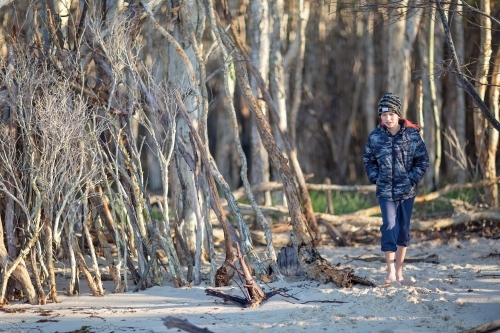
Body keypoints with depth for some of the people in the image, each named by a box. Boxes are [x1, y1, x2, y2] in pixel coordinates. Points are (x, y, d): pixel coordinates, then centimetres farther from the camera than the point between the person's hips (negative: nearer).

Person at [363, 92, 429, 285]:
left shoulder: (412, 135, -5)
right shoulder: (375, 137, -3)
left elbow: (423, 160, 1)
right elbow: (368, 160, 11)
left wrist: (413, 179, -7)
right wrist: (375, 178, 0)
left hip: (407, 191, 1)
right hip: (386, 191, -1)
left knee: (403, 229, 8)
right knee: (389, 228, -12)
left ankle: (399, 270, 18)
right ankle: (391, 272, -13)